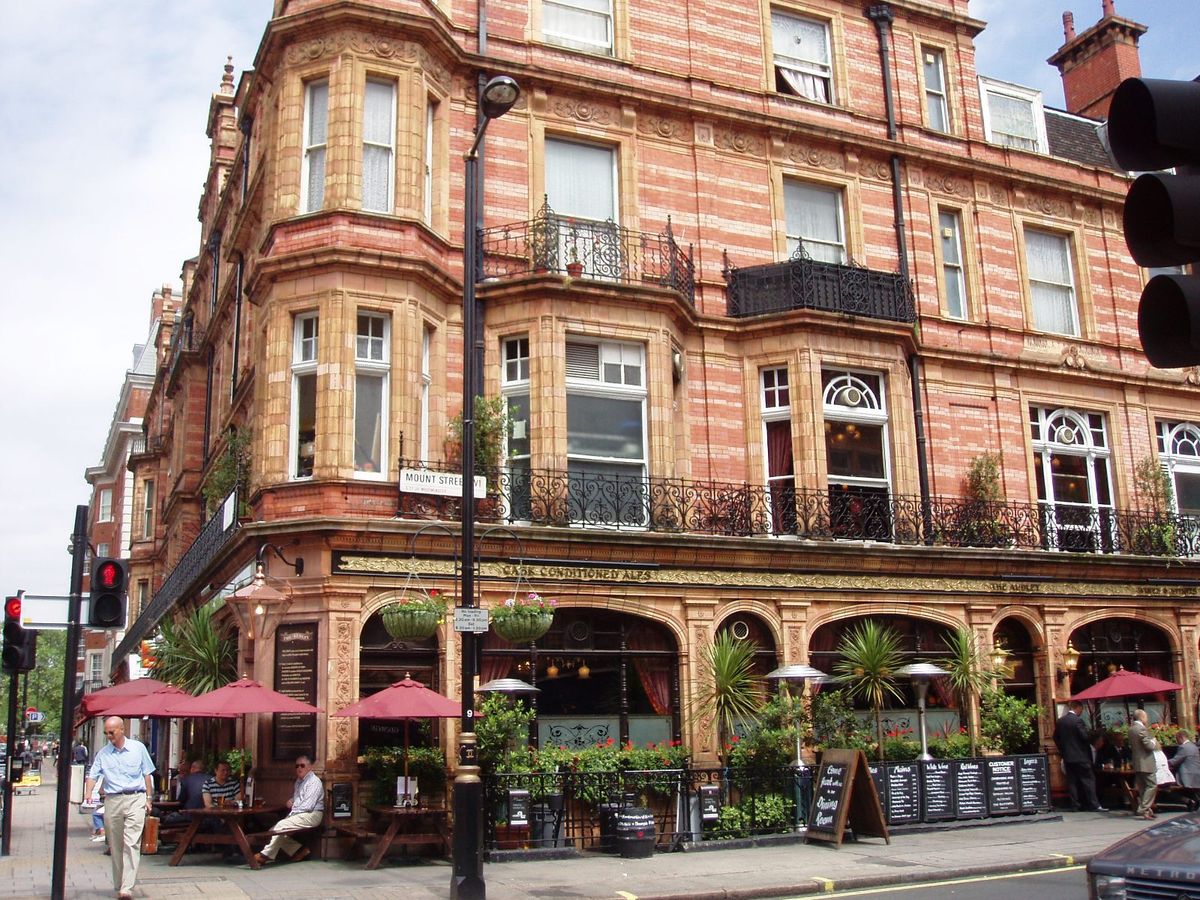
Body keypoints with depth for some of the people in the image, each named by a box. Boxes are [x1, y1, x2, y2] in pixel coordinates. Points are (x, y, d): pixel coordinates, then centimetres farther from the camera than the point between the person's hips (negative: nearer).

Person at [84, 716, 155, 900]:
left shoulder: (138, 748, 4)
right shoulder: (103, 753, 8)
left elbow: (147, 774, 9)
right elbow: (92, 776, 6)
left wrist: (148, 798, 5)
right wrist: (88, 795, -13)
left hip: (135, 798, -3)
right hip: (112, 800, 3)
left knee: (131, 844, -12)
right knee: (115, 846, 8)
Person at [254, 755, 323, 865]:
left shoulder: (314, 782, -11)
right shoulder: (299, 781, 18)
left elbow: (307, 806, -18)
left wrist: (291, 814, -11)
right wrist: (291, 801, 7)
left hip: (310, 815, -10)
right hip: (298, 814, 10)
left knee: (281, 826, -23)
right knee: (273, 830, -6)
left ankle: (266, 855, -14)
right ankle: (298, 849, -4)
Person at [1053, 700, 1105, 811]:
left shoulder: (1060, 722, 7)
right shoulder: (1078, 720, -14)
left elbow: (1056, 738, 12)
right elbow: (1085, 736, -16)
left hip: (1067, 757, 6)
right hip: (1081, 756, -6)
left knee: (1072, 781, 7)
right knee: (1088, 780, -1)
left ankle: (1075, 805, 7)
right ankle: (1094, 805, -2)